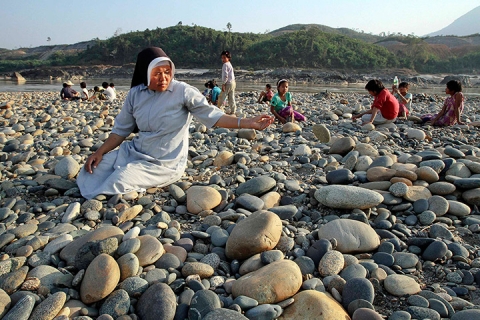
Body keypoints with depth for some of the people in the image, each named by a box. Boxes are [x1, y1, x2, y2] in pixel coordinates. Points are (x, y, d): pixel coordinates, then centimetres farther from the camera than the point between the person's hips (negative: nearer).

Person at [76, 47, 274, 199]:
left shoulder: (183, 92, -13)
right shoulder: (135, 94, 2)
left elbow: (212, 116, -17)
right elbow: (121, 129, 9)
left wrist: (247, 123, -28)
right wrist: (100, 152, -2)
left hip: (163, 164, -6)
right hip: (133, 152, 6)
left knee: (118, 182, -25)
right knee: (92, 170, -2)